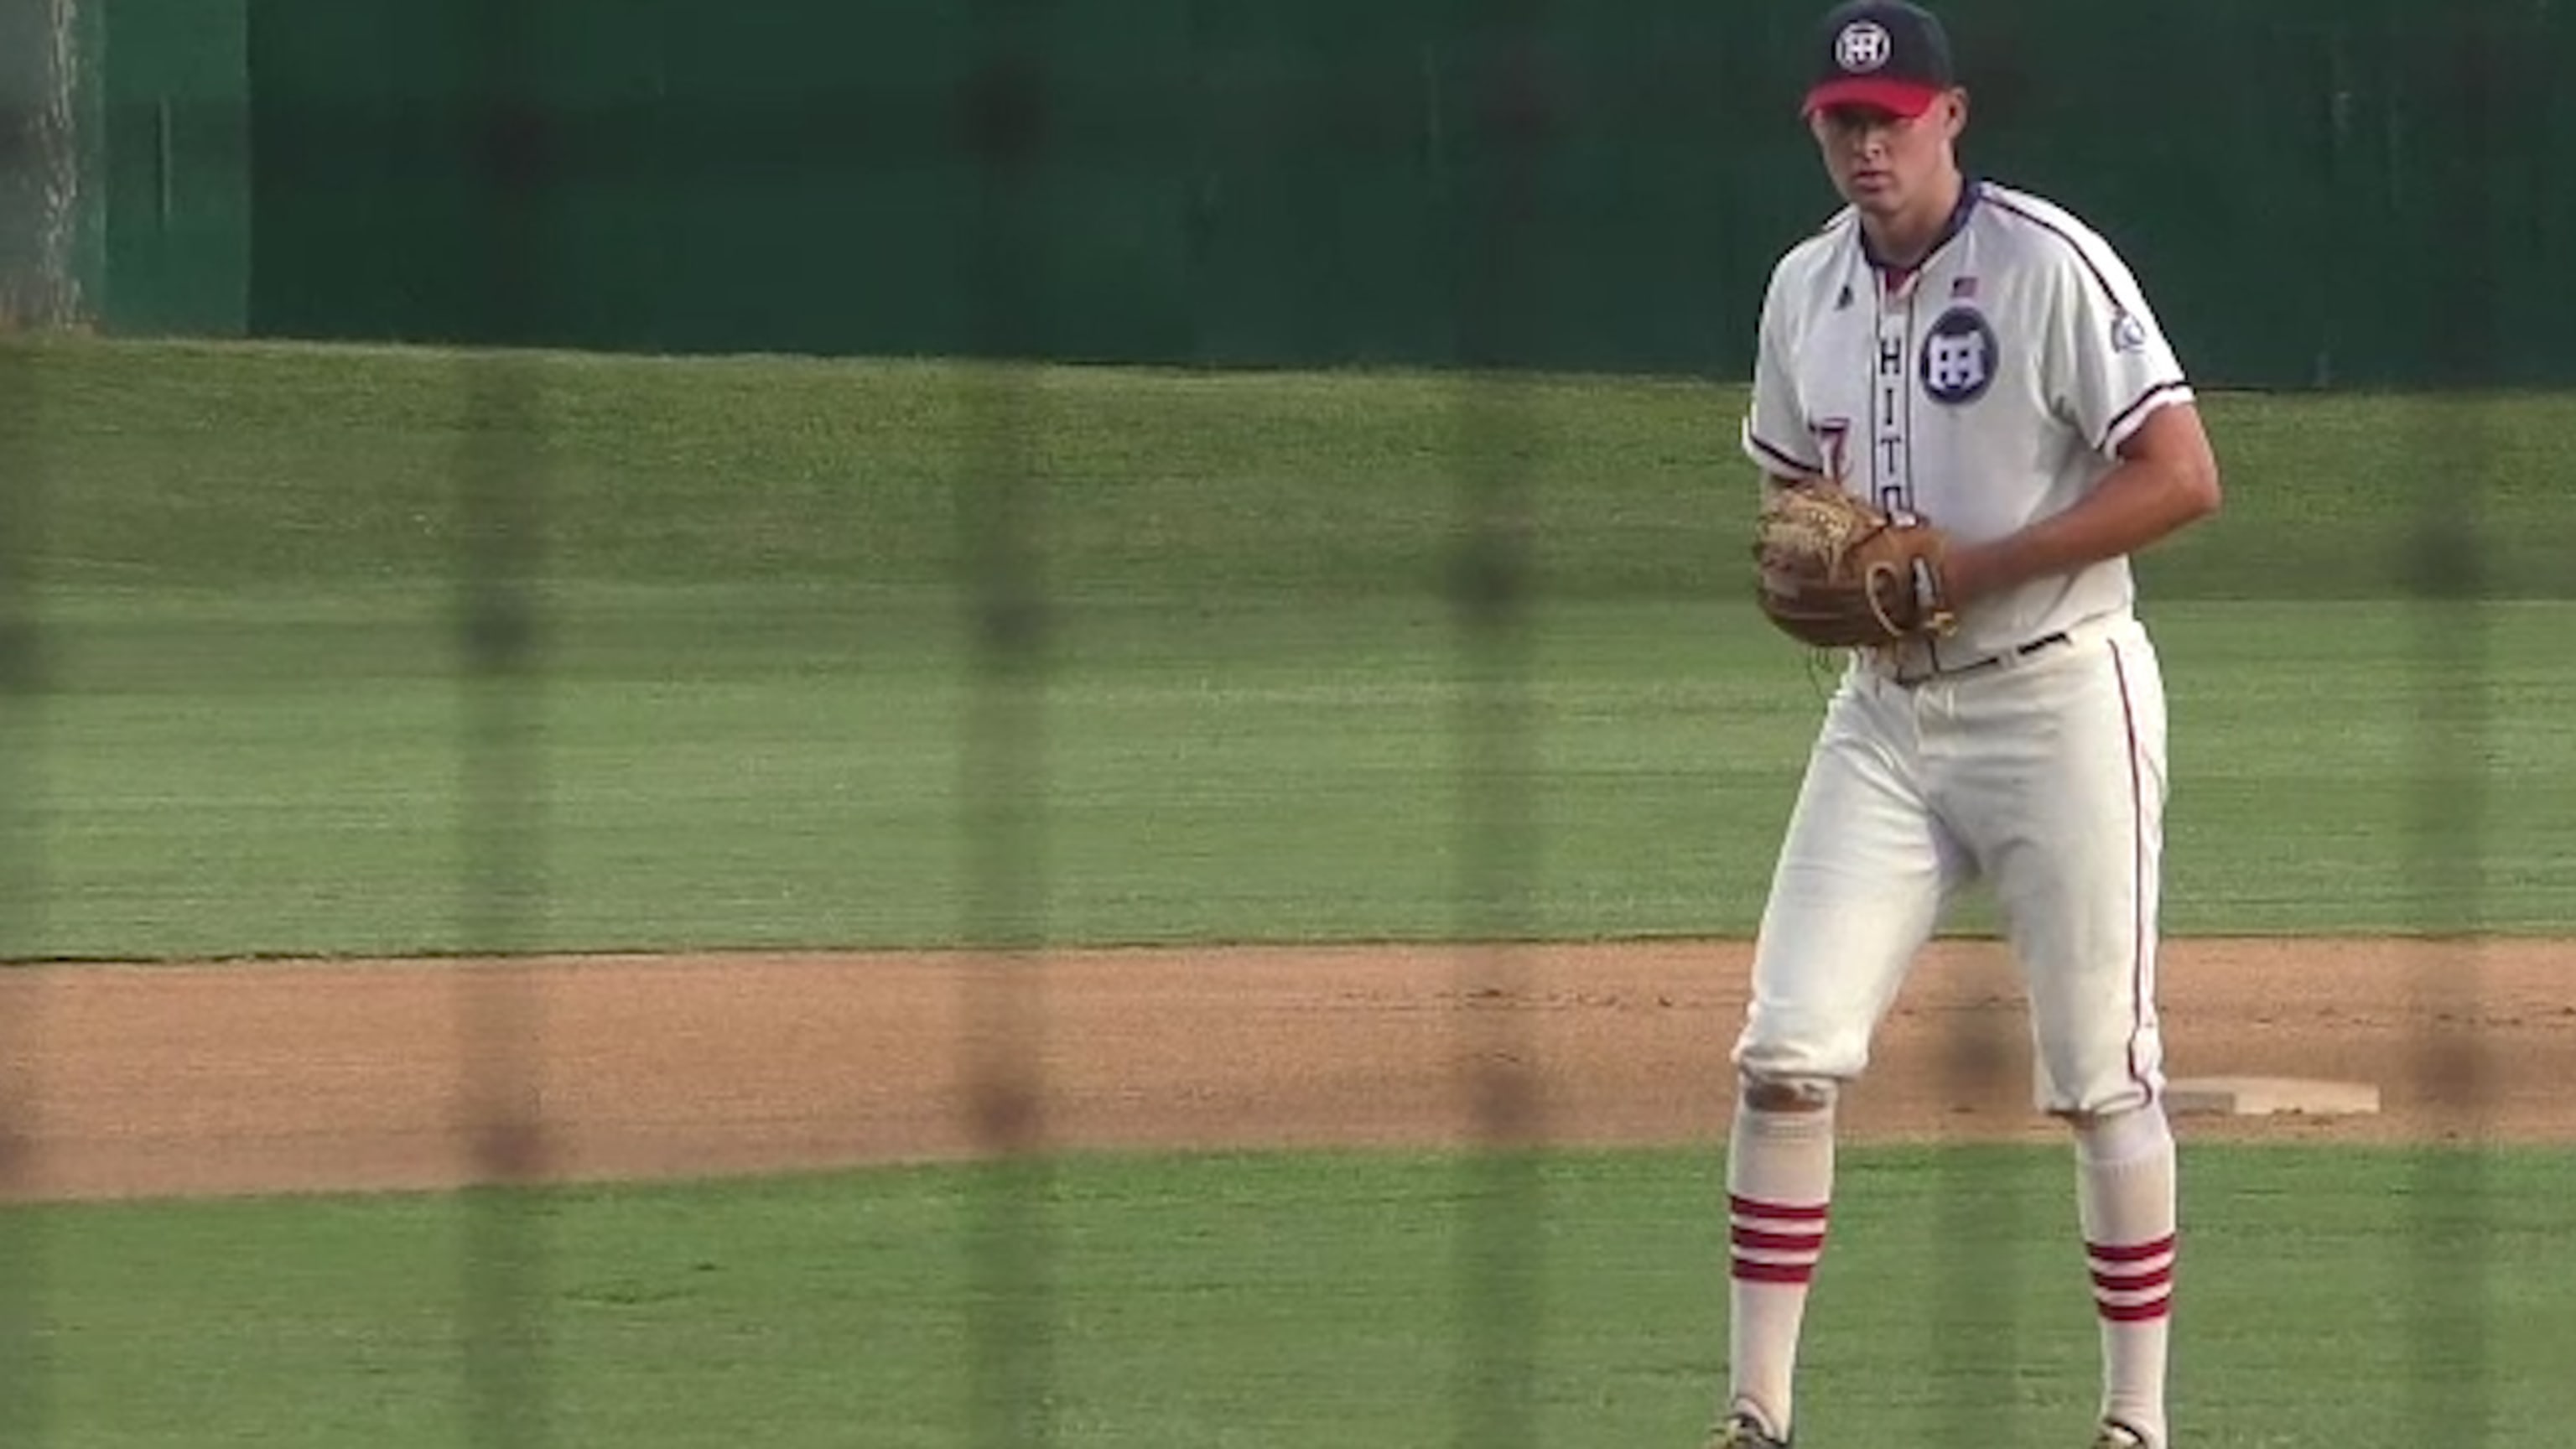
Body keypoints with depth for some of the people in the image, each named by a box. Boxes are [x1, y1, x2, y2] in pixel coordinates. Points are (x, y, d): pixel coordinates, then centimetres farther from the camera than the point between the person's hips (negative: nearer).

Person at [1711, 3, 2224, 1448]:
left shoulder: (2050, 266, -13)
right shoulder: (1808, 288, 8)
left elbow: (2184, 476, -17)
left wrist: (1973, 569, -20)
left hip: (2058, 701, -6)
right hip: (1888, 715, 6)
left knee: (2103, 1075, 0)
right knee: (1786, 1055, -4)